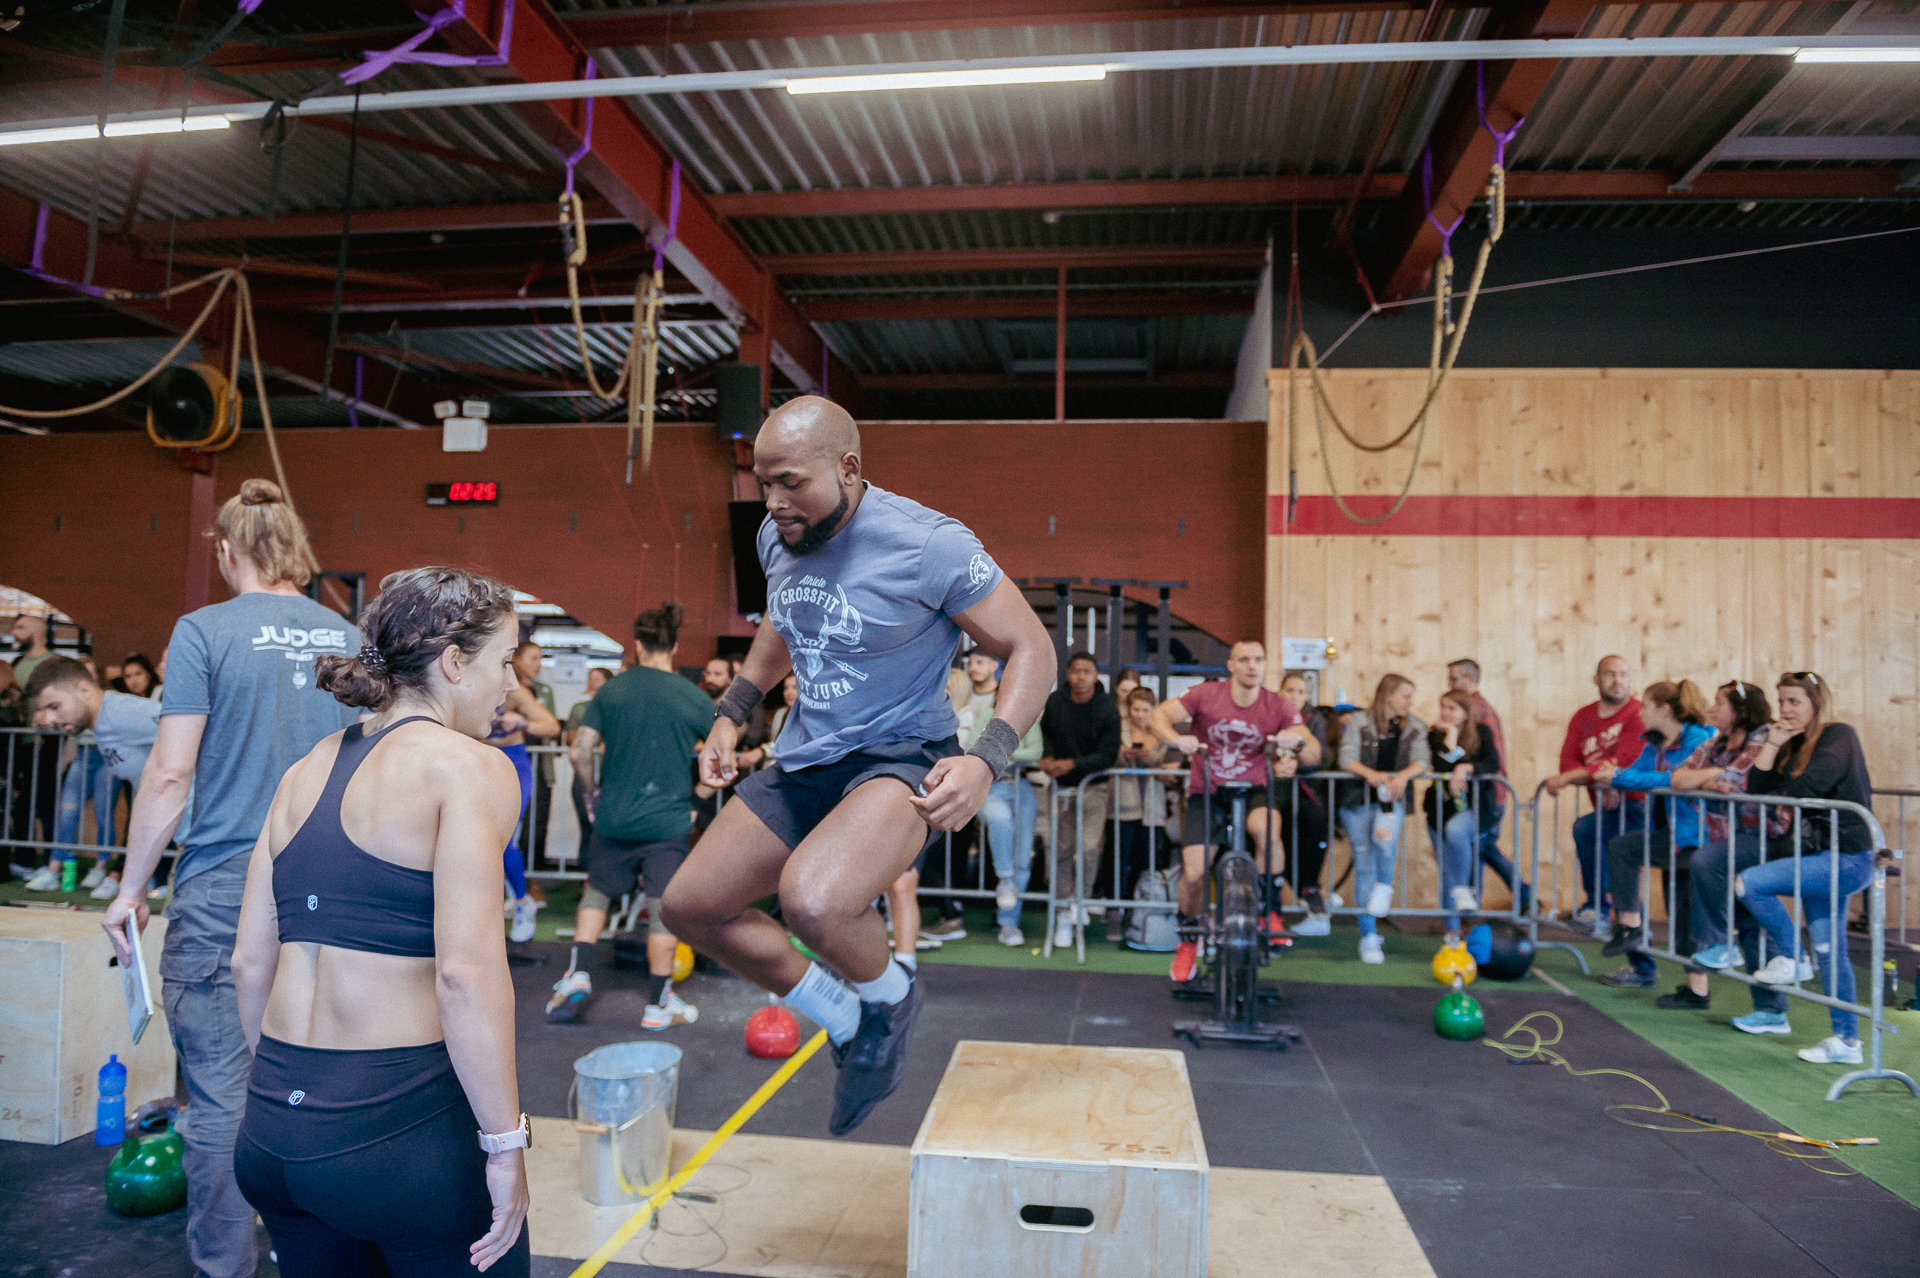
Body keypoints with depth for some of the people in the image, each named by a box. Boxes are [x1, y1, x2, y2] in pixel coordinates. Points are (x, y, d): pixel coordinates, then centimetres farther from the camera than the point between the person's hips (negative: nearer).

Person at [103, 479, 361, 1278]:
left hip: (223, 891, -4)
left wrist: (131, 889, 1)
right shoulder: (349, 639, 5)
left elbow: (171, 774, -10)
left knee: (221, 1096, 6)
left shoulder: (206, 632, -7)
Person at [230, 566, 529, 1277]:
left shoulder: (306, 772, 9)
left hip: (271, 1130, 7)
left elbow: (250, 962, 13)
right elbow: (466, 973, -21)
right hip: (403, 1126, -7)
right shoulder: (469, 768, -11)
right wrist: (505, 1143, -14)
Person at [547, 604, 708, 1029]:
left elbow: (581, 750, -5)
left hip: (614, 817, 2)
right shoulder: (695, 699, -5)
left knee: (597, 893, 22)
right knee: (664, 909, 5)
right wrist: (694, 797, 14)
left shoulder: (611, 691, -2)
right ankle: (658, 1004, 12)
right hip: (668, 820, -2)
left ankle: (578, 973, 10)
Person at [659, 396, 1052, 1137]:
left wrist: (985, 762, -29)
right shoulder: (776, 539, 2)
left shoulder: (928, 545, -20)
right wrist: (730, 715, 16)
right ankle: (847, 1024, 22)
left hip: (898, 759, -8)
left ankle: (890, 998, 2)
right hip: (804, 762, 8)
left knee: (811, 901, -36)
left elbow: (1030, 649, -16)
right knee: (689, 908, 8)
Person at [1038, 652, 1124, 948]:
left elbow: (1108, 755, -11)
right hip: (1061, 787, 2)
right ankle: (1064, 915, 12)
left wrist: (1072, 764, -22)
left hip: (1094, 785, -2)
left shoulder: (1107, 709, -9)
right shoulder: (1053, 702, -2)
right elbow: (1043, 734, 12)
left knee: (1088, 847, -16)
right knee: (1061, 849, 2)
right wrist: (1048, 758, -9)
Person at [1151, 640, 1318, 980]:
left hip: (1252, 790, 0)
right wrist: (1177, 738, -34)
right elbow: (1160, 714, -12)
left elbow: (1314, 756, -8)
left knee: (1264, 826, -35)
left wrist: (1299, 742, -32)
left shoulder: (1277, 706, -7)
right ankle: (1189, 937, 22)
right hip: (1205, 793, 0)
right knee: (1194, 873, -9)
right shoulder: (1206, 694, -10)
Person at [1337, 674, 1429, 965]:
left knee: (1384, 836, -34)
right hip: (1358, 798, -1)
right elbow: (1346, 758, -8)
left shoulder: (1414, 727, 10)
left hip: (1392, 797, 1)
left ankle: (1384, 886, -3)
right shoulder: (1360, 723, 1)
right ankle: (1369, 936, 9)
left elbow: (1422, 760, -2)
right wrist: (1369, 773, -27)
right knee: (1364, 864, -1)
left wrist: (1403, 775, -23)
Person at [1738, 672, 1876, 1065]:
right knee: (1829, 952, 10)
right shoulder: (1795, 744, 14)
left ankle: (1788, 958, 0)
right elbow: (1757, 787, 5)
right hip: (1821, 857, 9)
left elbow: (1806, 787, -23)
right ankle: (1846, 1041, 18)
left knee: (1747, 883, -20)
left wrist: (1782, 798, -2)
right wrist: (1773, 743, -1)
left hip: (1846, 859, -9)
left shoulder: (1839, 736, -9)